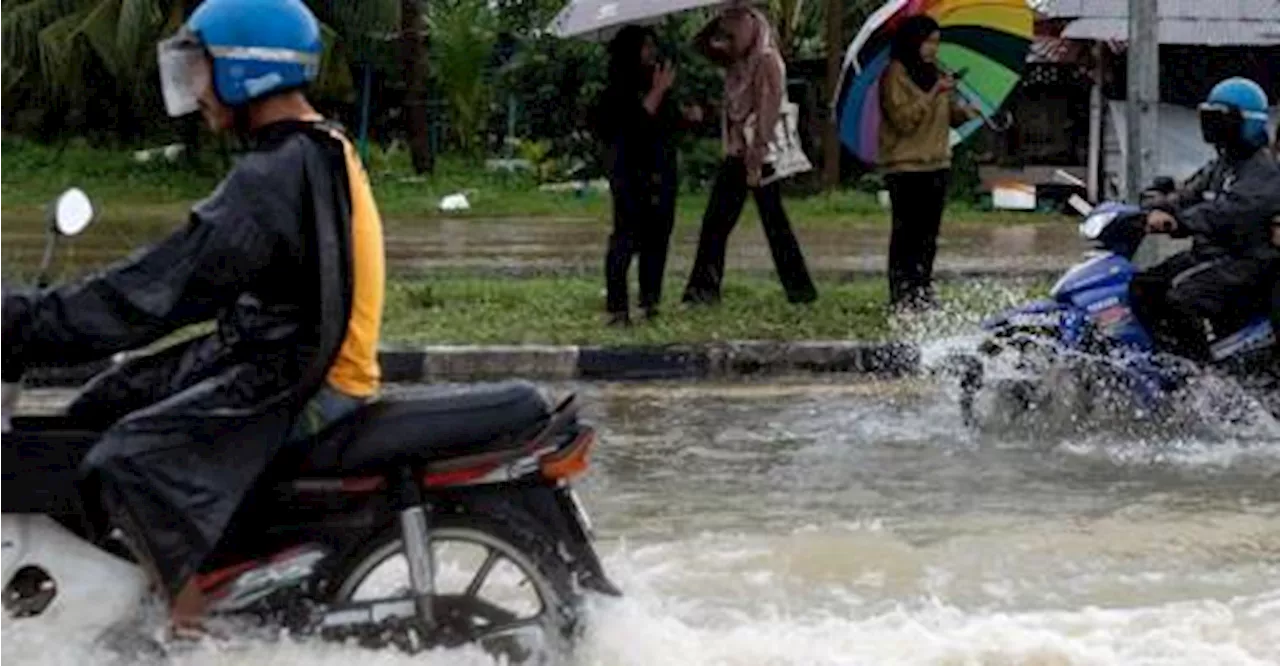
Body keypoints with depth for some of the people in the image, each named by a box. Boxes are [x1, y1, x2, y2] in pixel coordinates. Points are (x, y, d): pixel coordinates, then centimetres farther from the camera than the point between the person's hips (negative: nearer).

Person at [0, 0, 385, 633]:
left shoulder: (277, 175, -22)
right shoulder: (318, 151, 11)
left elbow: (163, 287, -27)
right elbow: (190, 270, 17)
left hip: (298, 385, -11)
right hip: (278, 352, 11)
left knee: (130, 458, -23)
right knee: (101, 409, 11)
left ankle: (197, 632, -16)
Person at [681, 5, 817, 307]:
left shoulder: (767, 61, -12)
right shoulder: (739, 60, 12)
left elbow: (767, 111, -18)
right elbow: (703, 43, 24)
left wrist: (756, 160, -22)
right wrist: (723, 23, 5)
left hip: (759, 154, -8)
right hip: (737, 152, 8)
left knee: (774, 222, -3)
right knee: (715, 221, 5)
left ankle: (799, 288, 4)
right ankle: (705, 288, 6)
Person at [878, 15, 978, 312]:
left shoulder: (933, 72, 14)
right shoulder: (895, 75, -8)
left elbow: (949, 113, 19)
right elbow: (903, 119, -17)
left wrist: (963, 111, -2)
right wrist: (933, 93, -21)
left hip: (937, 164, 7)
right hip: (906, 167, -7)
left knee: (928, 233, 9)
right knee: (906, 232, -7)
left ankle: (922, 291, 15)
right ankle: (900, 296, -5)